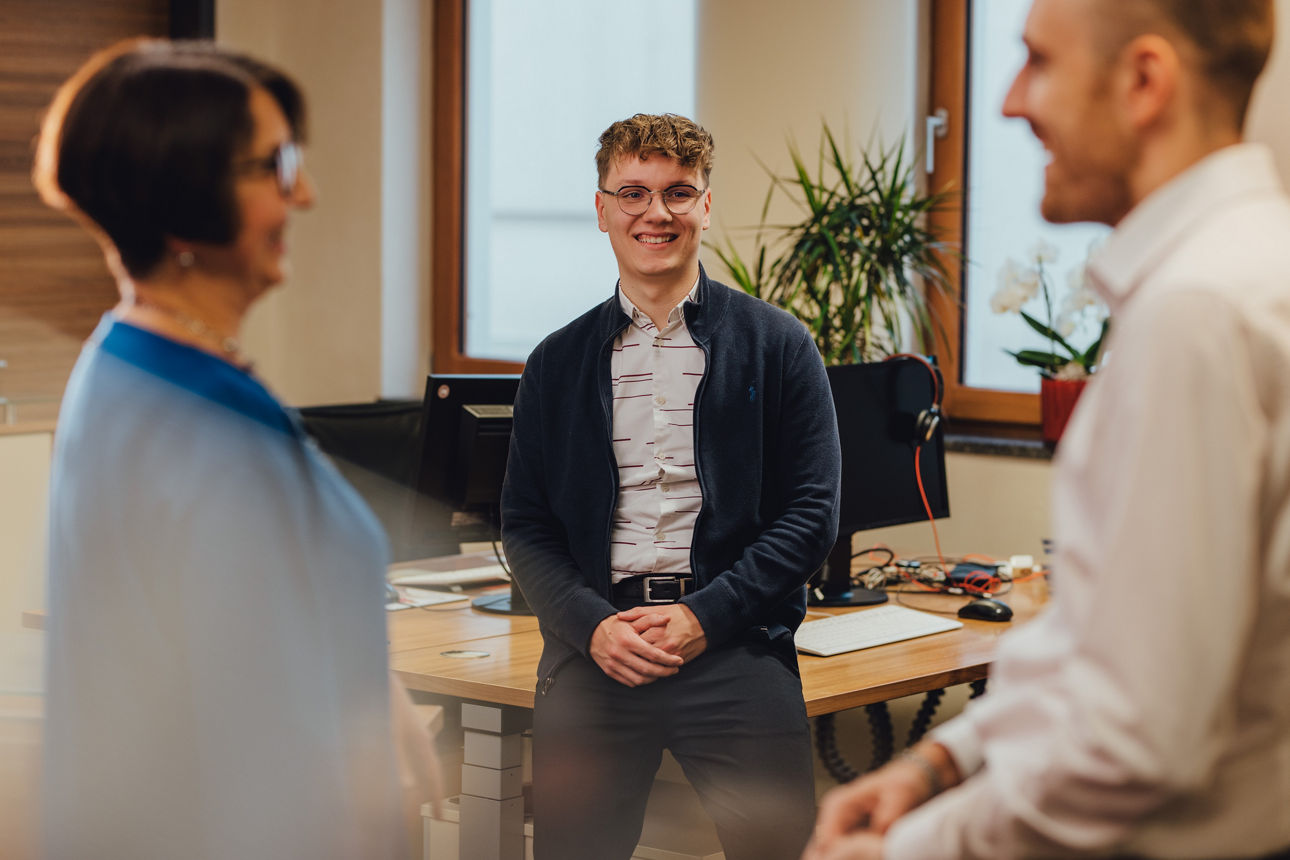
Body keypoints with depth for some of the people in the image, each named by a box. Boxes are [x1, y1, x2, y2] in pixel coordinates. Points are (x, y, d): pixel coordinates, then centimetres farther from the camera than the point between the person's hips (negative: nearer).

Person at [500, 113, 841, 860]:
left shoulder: (777, 344, 5)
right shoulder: (558, 363, 12)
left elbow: (813, 514, 1)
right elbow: (526, 526, 10)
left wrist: (705, 617, -10)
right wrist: (591, 625, -7)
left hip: (733, 650, -2)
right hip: (593, 649, 2)